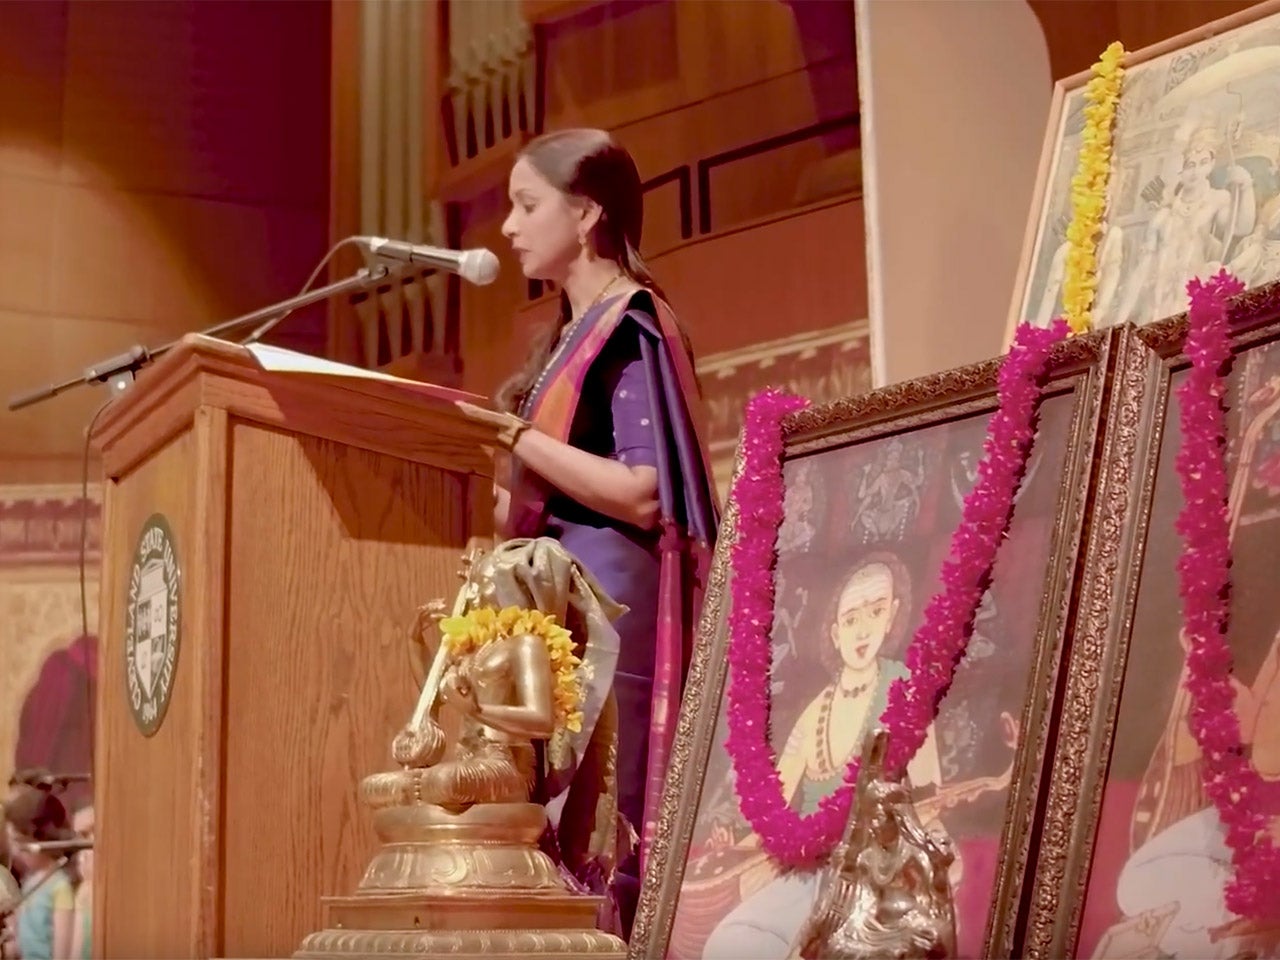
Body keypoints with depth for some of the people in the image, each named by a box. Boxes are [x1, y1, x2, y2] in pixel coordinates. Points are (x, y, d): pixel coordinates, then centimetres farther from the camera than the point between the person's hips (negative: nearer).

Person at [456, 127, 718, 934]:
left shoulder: (631, 325, -8)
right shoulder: (572, 334, 19)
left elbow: (643, 494, -19)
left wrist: (513, 436, -15)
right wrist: (512, 495, 7)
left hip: (607, 599, -9)